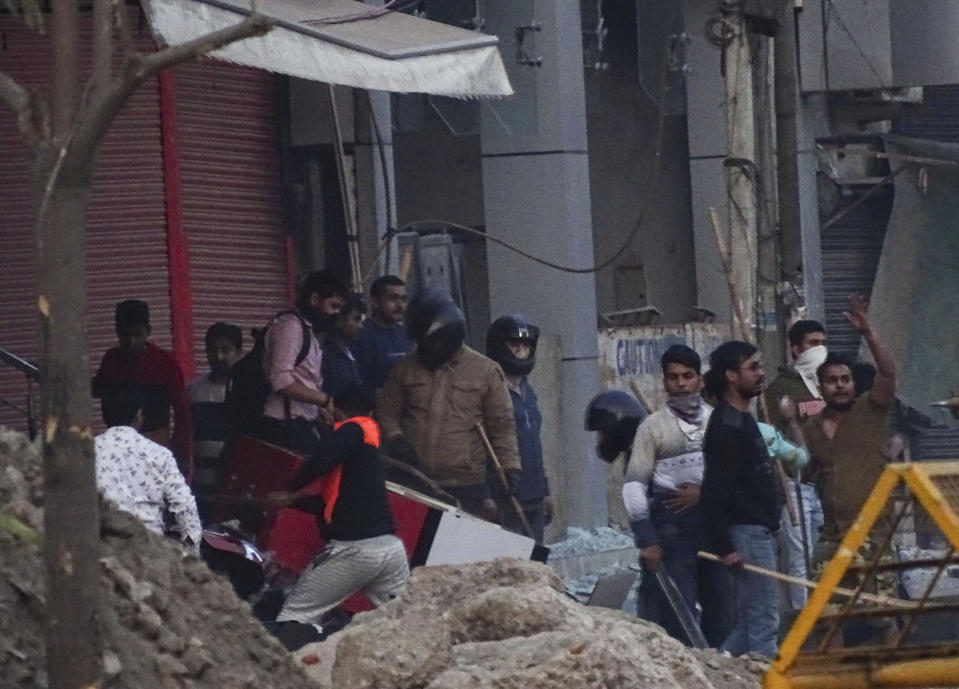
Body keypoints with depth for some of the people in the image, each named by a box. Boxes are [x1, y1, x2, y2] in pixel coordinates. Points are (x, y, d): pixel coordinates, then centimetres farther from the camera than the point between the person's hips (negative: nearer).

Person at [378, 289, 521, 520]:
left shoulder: (485, 370, 4)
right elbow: (387, 412, 15)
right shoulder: (406, 369, 11)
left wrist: (510, 467, -5)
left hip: (466, 489, -2)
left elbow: (502, 425, 4)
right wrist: (395, 439, -5)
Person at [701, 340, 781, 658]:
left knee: (747, 625, 12)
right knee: (763, 620, -9)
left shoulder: (742, 420, 17)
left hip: (760, 532, 10)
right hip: (748, 533, -10)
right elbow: (715, 491, -21)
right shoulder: (727, 428, -15)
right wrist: (725, 547, -24)